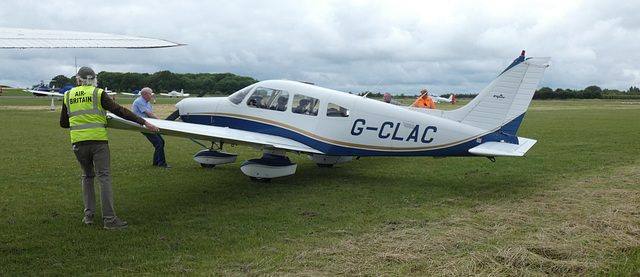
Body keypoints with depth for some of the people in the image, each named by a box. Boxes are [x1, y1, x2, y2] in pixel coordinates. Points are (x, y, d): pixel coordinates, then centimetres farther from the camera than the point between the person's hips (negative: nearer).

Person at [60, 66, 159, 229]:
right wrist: (144, 122, -10)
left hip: (78, 142, 4)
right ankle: (109, 219, -11)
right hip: (98, 141, -3)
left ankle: (89, 214, 15)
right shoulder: (98, 94, 0)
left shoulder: (68, 96, 12)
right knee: (104, 178, -6)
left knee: (87, 176, 19)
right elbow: (120, 111, -9)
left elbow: (63, 123, 18)